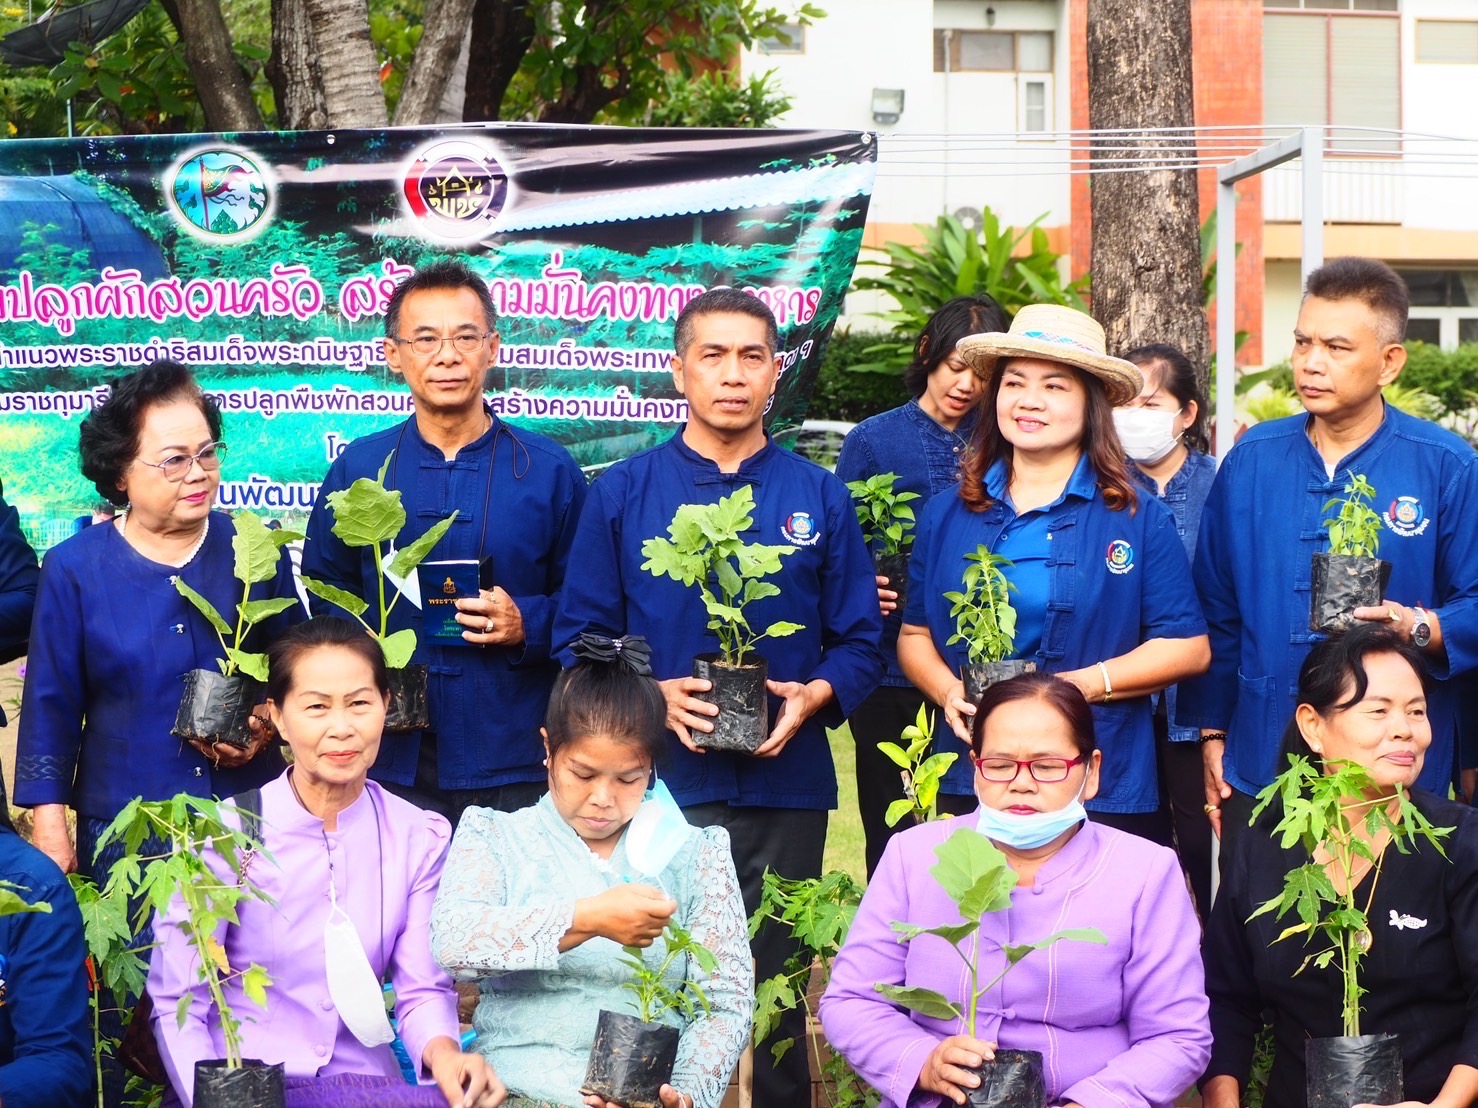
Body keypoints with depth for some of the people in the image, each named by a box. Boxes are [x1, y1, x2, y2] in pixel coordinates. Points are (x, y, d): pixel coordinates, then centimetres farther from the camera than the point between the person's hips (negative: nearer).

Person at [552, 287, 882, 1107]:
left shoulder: (818, 498, 8)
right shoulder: (623, 493, 4)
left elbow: (860, 641, 8)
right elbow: (581, 635, 3)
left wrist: (816, 694, -12)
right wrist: (650, 695, -14)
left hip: (786, 784, 1)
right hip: (660, 783, -1)